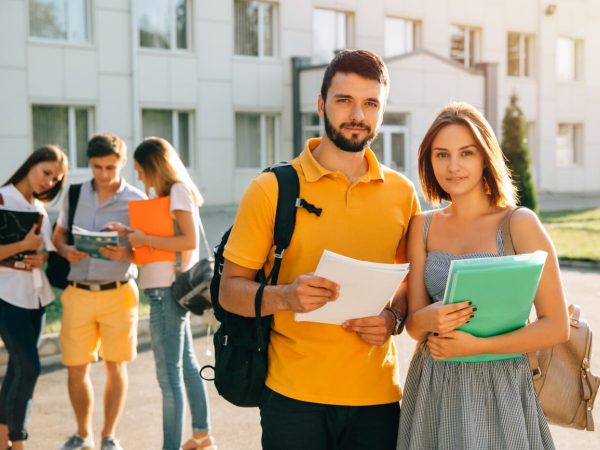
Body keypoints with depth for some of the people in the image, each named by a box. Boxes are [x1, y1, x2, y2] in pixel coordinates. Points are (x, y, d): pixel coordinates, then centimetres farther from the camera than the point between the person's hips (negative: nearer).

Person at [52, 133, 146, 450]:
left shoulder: (137, 201, -4)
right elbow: (58, 234, 15)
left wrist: (126, 254, -23)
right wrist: (65, 250, -7)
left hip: (118, 293, -2)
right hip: (77, 293, 3)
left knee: (115, 366, 7)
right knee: (75, 368, 8)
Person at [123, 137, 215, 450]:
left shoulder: (179, 190, -11)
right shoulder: (172, 193, 16)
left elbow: (190, 241, -20)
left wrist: (145, 239, -15)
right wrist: (133, 238, 7)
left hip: (168, 290, -11)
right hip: (170, 287, 11)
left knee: (169, 373, -6)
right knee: (186, 363, 19)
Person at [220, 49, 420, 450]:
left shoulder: (402, 193, 5)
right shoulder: (272, 188, -4)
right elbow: (231, 290, -3)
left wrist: (394, 318, -7)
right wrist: (284, 296, -22)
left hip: (377, 397, 3)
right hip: (293, 398, -2)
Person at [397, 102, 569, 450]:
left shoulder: (519, 223, -7)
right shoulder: (423, 226, 4)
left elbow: (557, 326, -10)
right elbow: (413, 323, 2)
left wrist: (476, 346, -20)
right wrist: (428, 319, -21)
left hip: (498, 389, -3)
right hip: (432, 390, 4)